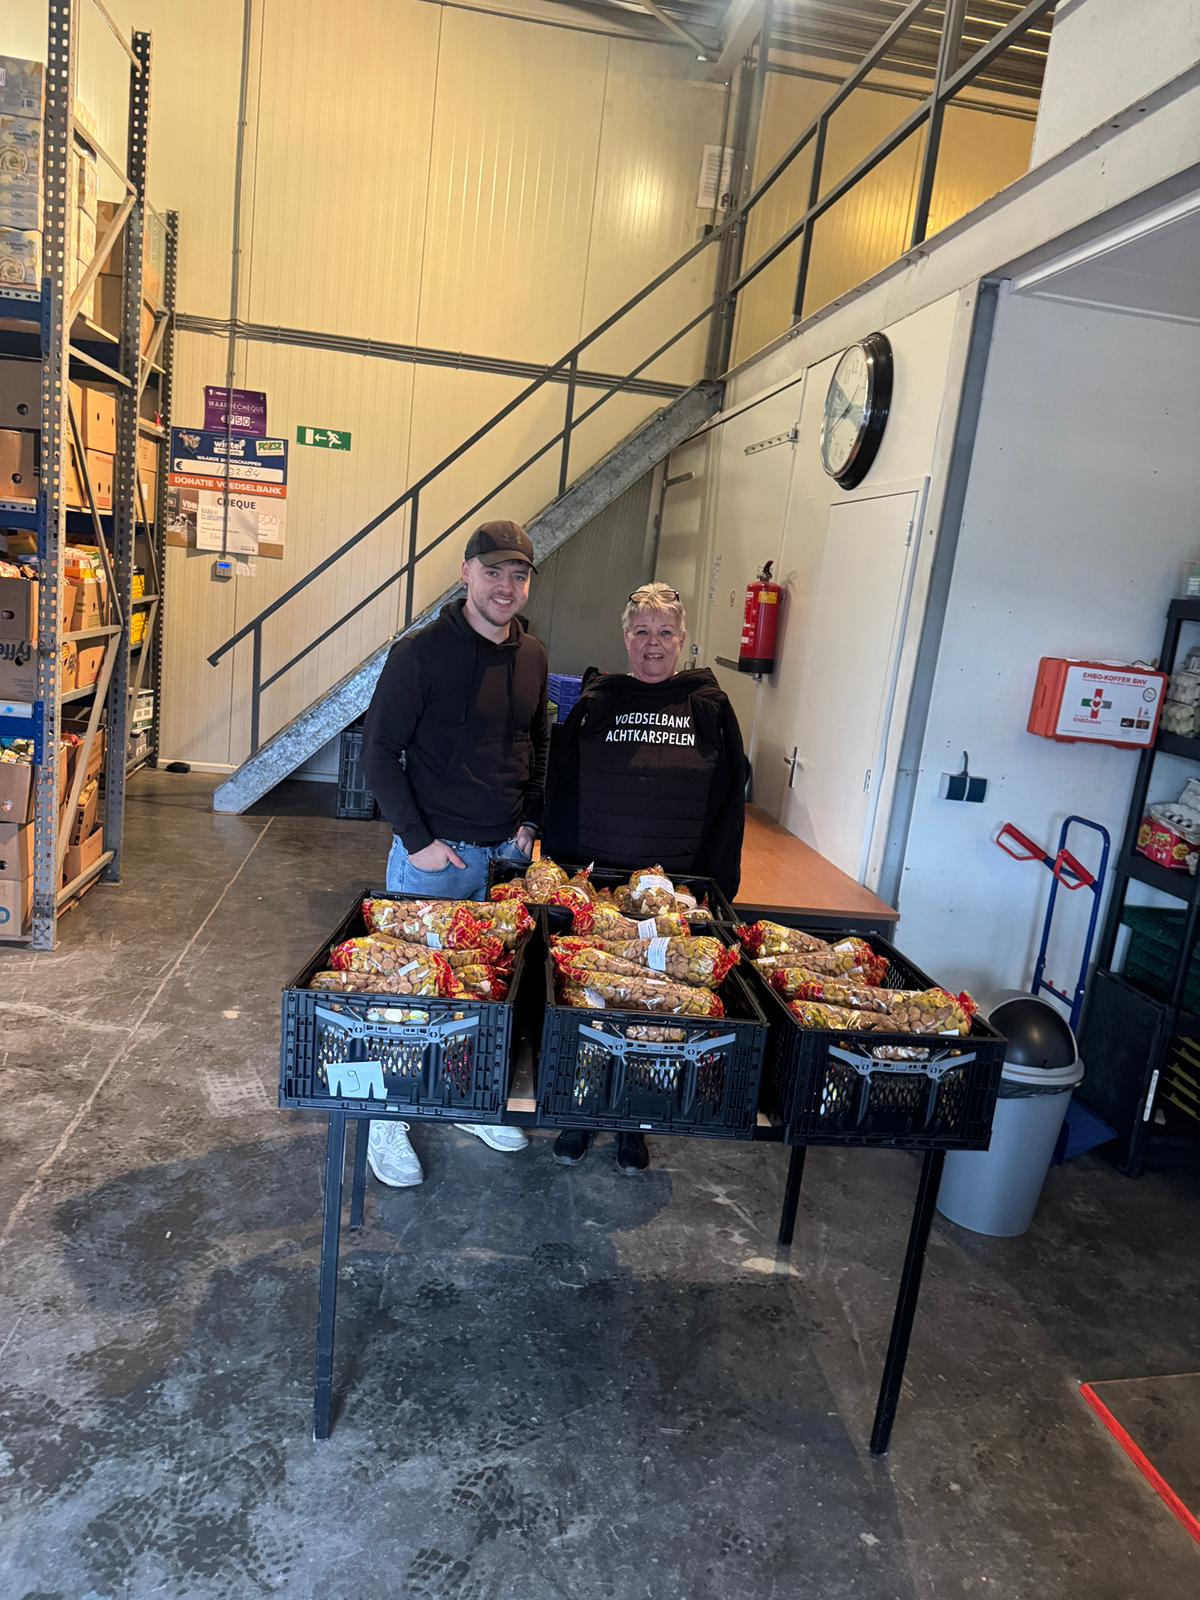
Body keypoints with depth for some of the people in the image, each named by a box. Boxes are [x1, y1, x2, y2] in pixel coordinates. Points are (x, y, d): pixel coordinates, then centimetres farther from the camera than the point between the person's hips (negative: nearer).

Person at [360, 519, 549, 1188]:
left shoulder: (533, 655, 6)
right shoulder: (422, 651, -12)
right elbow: (381, 750, -10)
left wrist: (531, 820, 7)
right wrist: (418, 839, -14)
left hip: (507, 853, 6)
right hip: (433, 852, -5)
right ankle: (388, 1118, 23)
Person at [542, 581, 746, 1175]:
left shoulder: (710, 708, 3)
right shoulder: (595, 703, 2)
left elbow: (728, 805, 3)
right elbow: (560, 798, 3)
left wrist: (713, 886, -2)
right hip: (595, 882, 0)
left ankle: (634, 1124, 27)